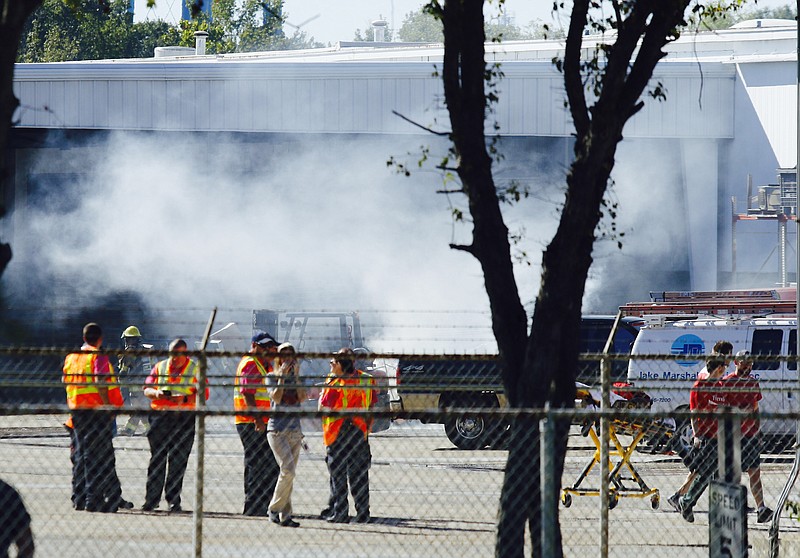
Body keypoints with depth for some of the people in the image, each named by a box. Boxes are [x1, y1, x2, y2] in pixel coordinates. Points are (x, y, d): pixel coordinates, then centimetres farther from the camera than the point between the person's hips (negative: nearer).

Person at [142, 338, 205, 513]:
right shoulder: (160, 367, 14)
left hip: (184, 418, -2)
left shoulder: (194, 369, 5)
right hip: (160, 415, 2)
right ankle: (152, 499, 4)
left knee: (178, 461, -2)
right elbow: (147, 389, 12)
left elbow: (203, 394, -1)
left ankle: (173, 500, 4)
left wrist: (184, 399, -17)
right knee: (157, 459, 0)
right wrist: (156, 393, -10)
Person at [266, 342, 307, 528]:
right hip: (277, 428, -5)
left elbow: (302, 397, -3)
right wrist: (282, 377, -12)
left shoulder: (296, 378, 13)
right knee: (288, 470, -17)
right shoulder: (272, 377, 2)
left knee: (289, 473, 3)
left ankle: (285, 516, 5)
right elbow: (276, 397, -13)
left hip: (294, 429, 5)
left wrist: (296, 376, -5)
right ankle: (274, 509, -7)